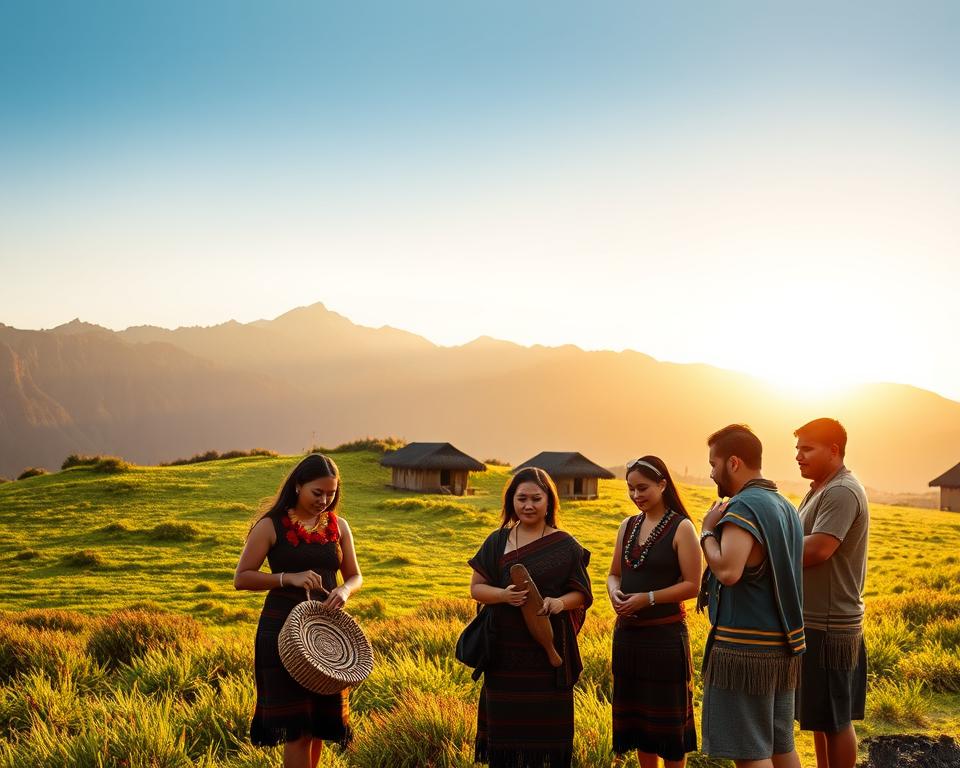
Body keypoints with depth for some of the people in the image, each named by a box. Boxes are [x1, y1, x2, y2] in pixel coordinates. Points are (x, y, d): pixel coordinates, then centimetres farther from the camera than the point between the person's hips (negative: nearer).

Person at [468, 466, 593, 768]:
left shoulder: (564, 545, 1)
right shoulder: (497, 542, 6)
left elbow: (582, 594, 4)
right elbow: (476, 588, 6)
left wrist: (561, 602, -18)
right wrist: (504, 595, -14)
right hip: (505, 649, 2)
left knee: (547, 718, 1)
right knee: (505, 719, 4)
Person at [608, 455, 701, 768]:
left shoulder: (681, 528, -9)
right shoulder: (628, 526, 9)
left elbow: (692, 585, -12)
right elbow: (614, 573, 15)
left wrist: (648, 598, -20)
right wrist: (614, 592, -8)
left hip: (665, 635, -6)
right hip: (627, 633, 6)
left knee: (668, 716, 5)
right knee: (636, 712, 14)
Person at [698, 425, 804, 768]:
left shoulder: (744, 507, -15)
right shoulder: (785, 506, 13)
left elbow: (727, 570, -27)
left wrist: (707, 531, -13)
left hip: (745, 650, -9)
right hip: (783, 648, 9)